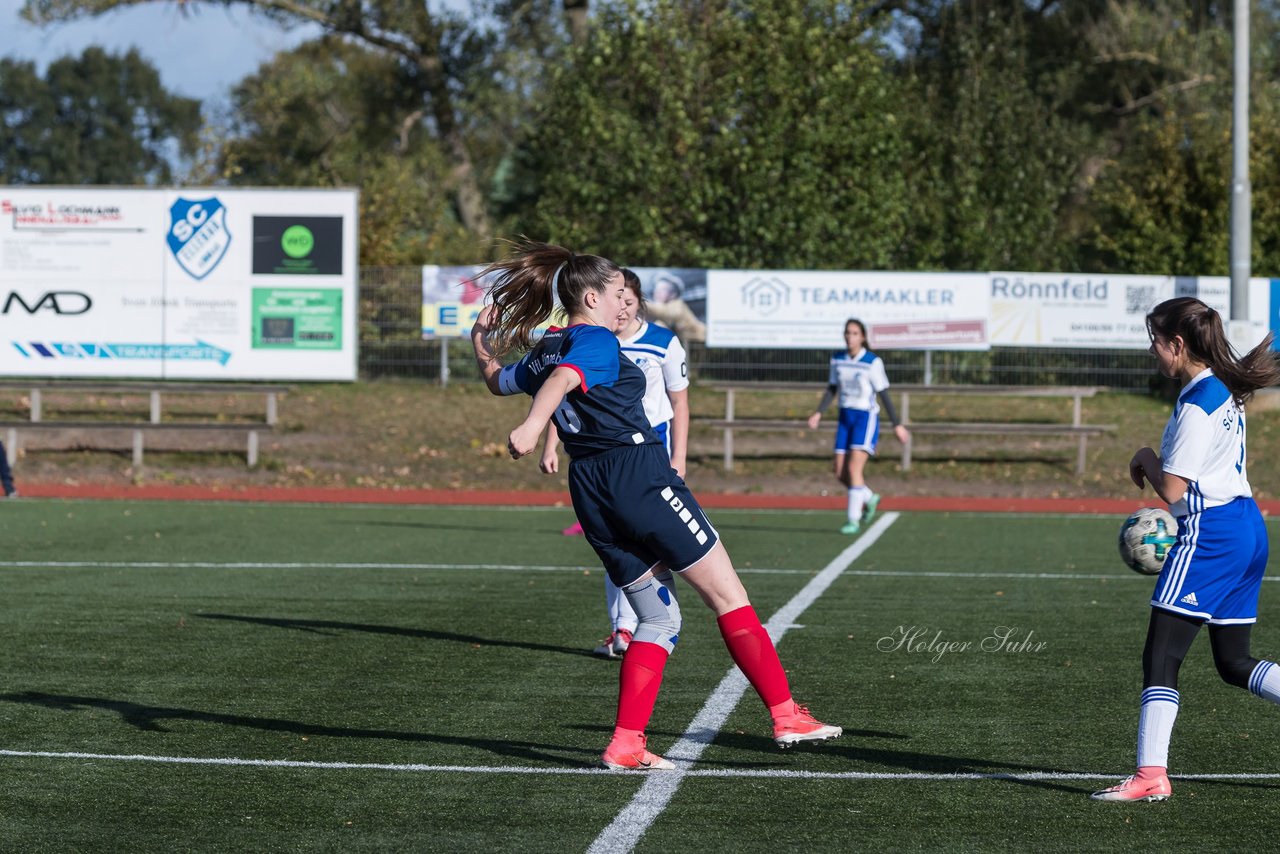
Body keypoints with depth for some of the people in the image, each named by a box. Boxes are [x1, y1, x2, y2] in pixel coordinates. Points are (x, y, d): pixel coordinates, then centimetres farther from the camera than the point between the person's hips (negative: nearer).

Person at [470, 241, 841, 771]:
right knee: (728, 596, 0)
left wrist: (482, 343, 45)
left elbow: (498, 382, 34)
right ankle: (786, 716, 0)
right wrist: (531, 426, -43)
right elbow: (563, 378, -29)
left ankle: (625, 745, 0)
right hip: (639, 473, -8)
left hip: (589, 490, 8)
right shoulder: (597, 341, -8)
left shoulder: (541, 352, 15)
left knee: (659, 618, 12)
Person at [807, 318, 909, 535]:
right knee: (840, 473, 3)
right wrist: (819, 413, 0)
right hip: (845, 417, 6)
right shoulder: (837, 359, 5)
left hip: (866, 417, -6)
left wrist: (897, 424, -7)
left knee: (854, 468, -17)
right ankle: (869, 499, 31)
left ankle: (853, 520, -11)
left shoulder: (873, 362, -11)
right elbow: (832, 388, 13)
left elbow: (884, 394, -7)